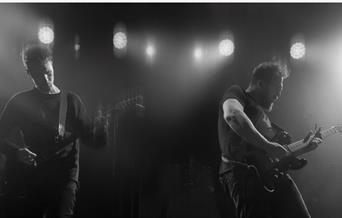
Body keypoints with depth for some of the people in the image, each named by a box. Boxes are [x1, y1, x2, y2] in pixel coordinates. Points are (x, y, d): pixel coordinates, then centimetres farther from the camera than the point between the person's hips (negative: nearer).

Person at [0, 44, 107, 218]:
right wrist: (16, 152, -10)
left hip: (63, 176, -1)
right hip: (26, 180, 1)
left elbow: (92, 140, 5)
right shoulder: (19, 102, 6)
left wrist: (100, 127, -16)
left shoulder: (71, 101, 7)